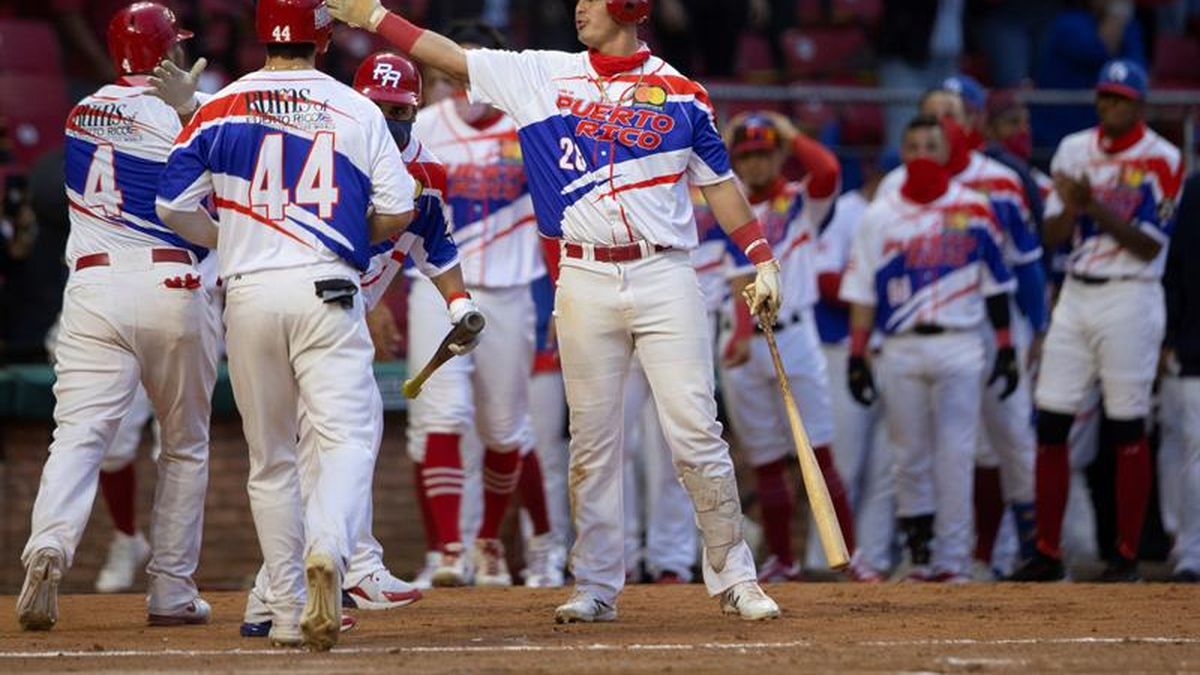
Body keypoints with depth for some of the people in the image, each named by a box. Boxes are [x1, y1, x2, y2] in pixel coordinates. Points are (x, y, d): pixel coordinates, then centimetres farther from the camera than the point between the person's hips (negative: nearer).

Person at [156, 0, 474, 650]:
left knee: (270, 458, 12)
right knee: (346, 435, -7)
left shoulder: (221, 107, 4)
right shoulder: (356, 109, 2)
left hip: (248, 294, 2)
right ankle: (326, 552, -36)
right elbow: (398, 211, 0)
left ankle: (287, 613, 12)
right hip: (325, 292, -2)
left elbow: (172, 204, 1)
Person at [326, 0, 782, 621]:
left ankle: (734, 579, 0)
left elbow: (719, 182, 9)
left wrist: (762, 262, 3)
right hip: (585, 284, 2)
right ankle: (595, 587, 10)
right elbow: (449, 57, 9)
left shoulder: (681, 94, 5)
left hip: (664, 277, -2)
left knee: (696, 434, -6)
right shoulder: (545, 76, 8)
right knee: (591, 442, 4)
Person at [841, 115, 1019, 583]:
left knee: (955, 456, -7)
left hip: (959, 346, -1)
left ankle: (952, 558, -5)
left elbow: (994, 283, 8)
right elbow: (862, 290, 5)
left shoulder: (974, 210, 5)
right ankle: (919, 554, 13)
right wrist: (857, 356, -1)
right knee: (910, 455, 3)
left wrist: (1006, 348, 4)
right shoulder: (880, 215, 6)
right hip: (901, 348, 1)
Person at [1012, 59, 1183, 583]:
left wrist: (1095, 206, -21)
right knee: (1051, 425, 1)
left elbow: (1149, 246, -12)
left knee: (1128, 431, -2)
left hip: (1130, 298, -5)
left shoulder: (1161, 160, -6)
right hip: (1076, 297, 5)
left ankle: (1127, 557, 5)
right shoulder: (1075, 150, 10)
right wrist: (1072, 206, -14)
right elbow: (1052, 236, 7)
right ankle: (1047, 553, 7)